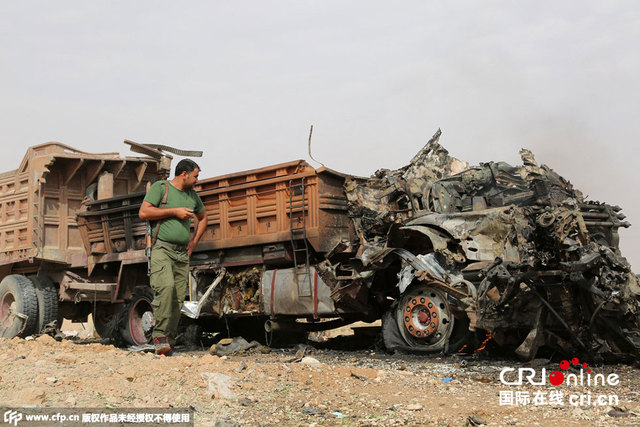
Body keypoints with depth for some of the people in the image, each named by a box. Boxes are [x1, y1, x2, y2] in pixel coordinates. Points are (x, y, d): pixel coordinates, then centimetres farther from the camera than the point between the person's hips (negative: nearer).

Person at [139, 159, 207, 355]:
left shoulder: (192, 195, 19)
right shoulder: (160, 187, 2)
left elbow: (203, 218, 34)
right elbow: (143, 212, -9)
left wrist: (194, 241, 21)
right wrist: (174, 211, -10)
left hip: (182, 253, 6)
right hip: (162, 248, -6)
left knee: (178, 298, -1)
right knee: (166, 287, -26)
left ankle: (168, 342, 5)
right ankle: (160, 335, -16)